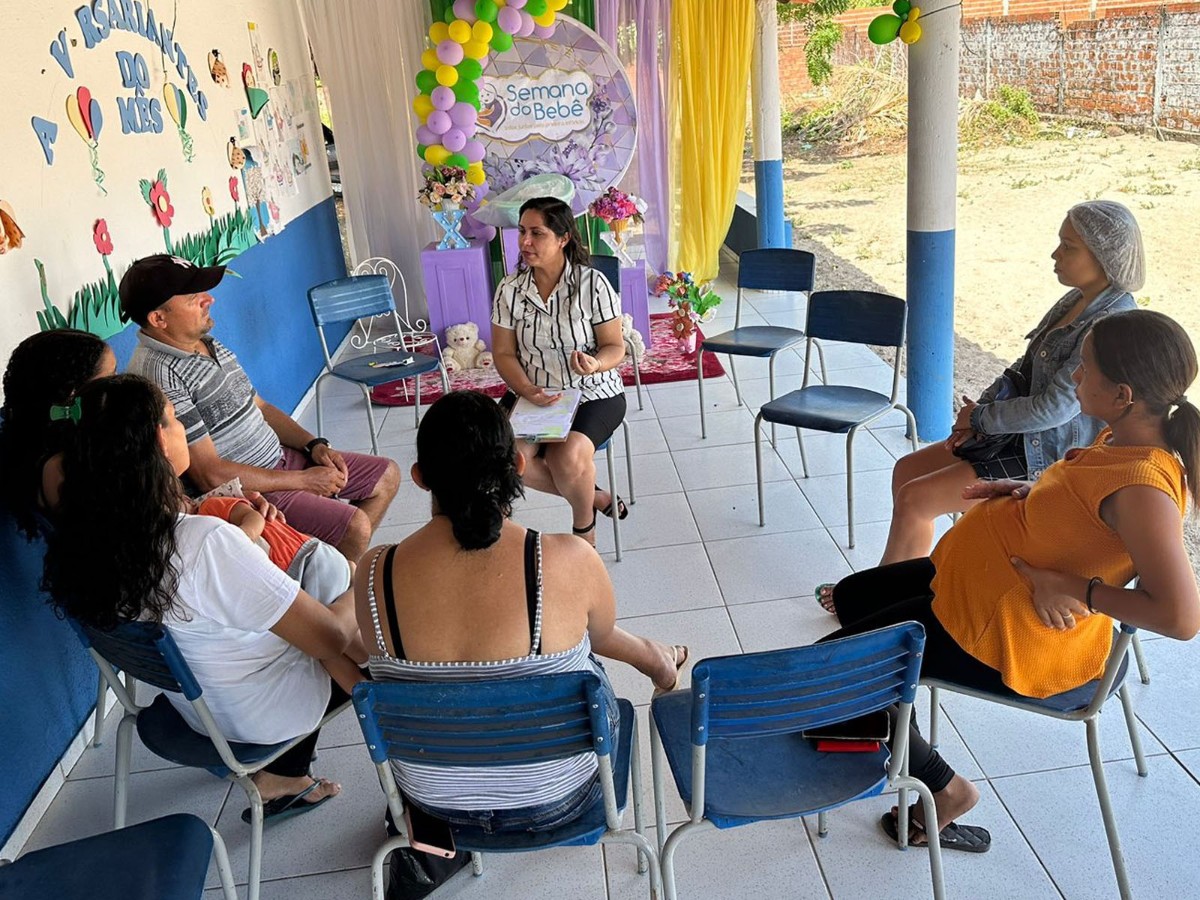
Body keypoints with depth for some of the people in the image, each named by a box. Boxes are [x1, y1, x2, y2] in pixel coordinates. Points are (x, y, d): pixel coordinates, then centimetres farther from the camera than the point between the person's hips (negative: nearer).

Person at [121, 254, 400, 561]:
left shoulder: (209, 345, 8)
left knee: (386, 475, 11)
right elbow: (211, 475, -24)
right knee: (354, 526, -23)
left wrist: (314, 444, 1)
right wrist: (303, 480, -18)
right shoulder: (158, 375, -22)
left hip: (280, 457, 10)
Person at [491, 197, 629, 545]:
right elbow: (504, 353, 1)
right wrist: (527, 390, -18)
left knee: (567, 456, -31)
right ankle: (595, 497, -2)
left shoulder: (592, 284, -10)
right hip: (532, 394, 4)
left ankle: (584, 525, 3)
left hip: (593, 394, -3)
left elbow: (615, 347, -6)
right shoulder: (509, 290, -2)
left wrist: (595, 365, -31)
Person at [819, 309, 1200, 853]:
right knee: (851, 596, 22)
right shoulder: (1128, 436, -4)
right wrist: (1025, 490, 1)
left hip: (1012, 635, -10)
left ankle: (945, 788, 15)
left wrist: (1078, 589, -27)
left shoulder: (1141, 487, -32)